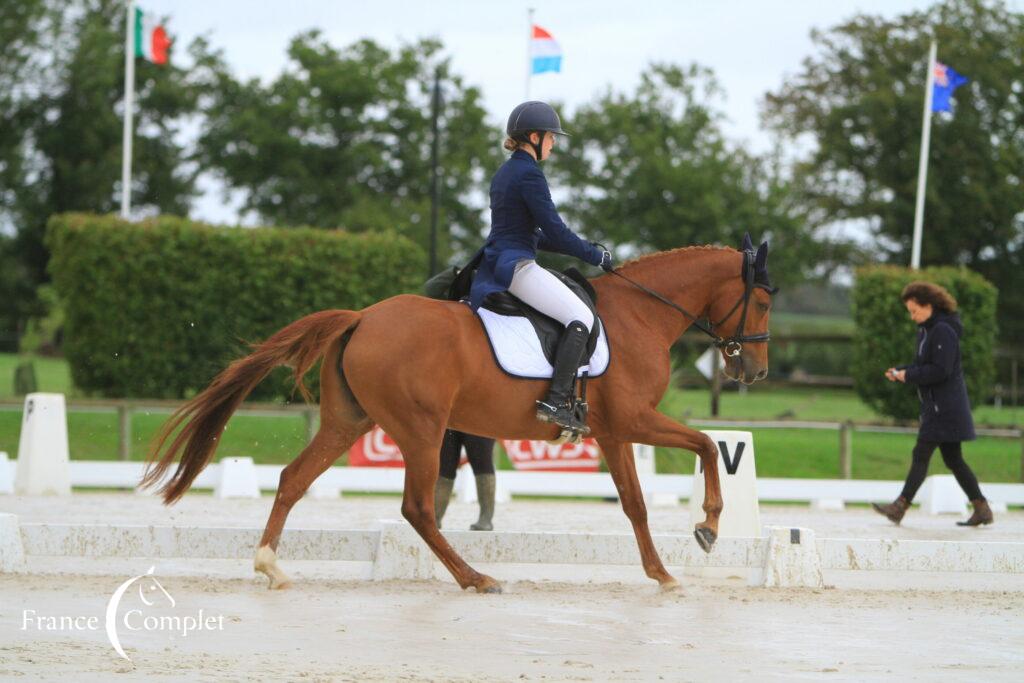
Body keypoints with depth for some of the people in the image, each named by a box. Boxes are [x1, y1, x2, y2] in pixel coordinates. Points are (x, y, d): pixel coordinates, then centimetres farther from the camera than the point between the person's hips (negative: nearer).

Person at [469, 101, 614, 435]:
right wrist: (595, 255, -2)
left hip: (494, 263, 10)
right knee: (581, 317, -17)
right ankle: (556, 401, -27)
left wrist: (582, 250, 18)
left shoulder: (504, 173, 19)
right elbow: (555, 231, -14)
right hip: (516, 265, -10)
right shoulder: (529, 174, -11)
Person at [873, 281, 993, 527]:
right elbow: (924, 365, 22)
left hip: (944, 407, -10)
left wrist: (908, 375, -16)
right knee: (953, 459, 11)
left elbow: (941, 370, -21)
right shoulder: (926, 331, 15)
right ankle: (982, 509, 14)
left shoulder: (943, 331, -16)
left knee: (921, 455, -10)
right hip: (936, 405, 10)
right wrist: (900, 371, 5)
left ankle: (900, 507, -10)